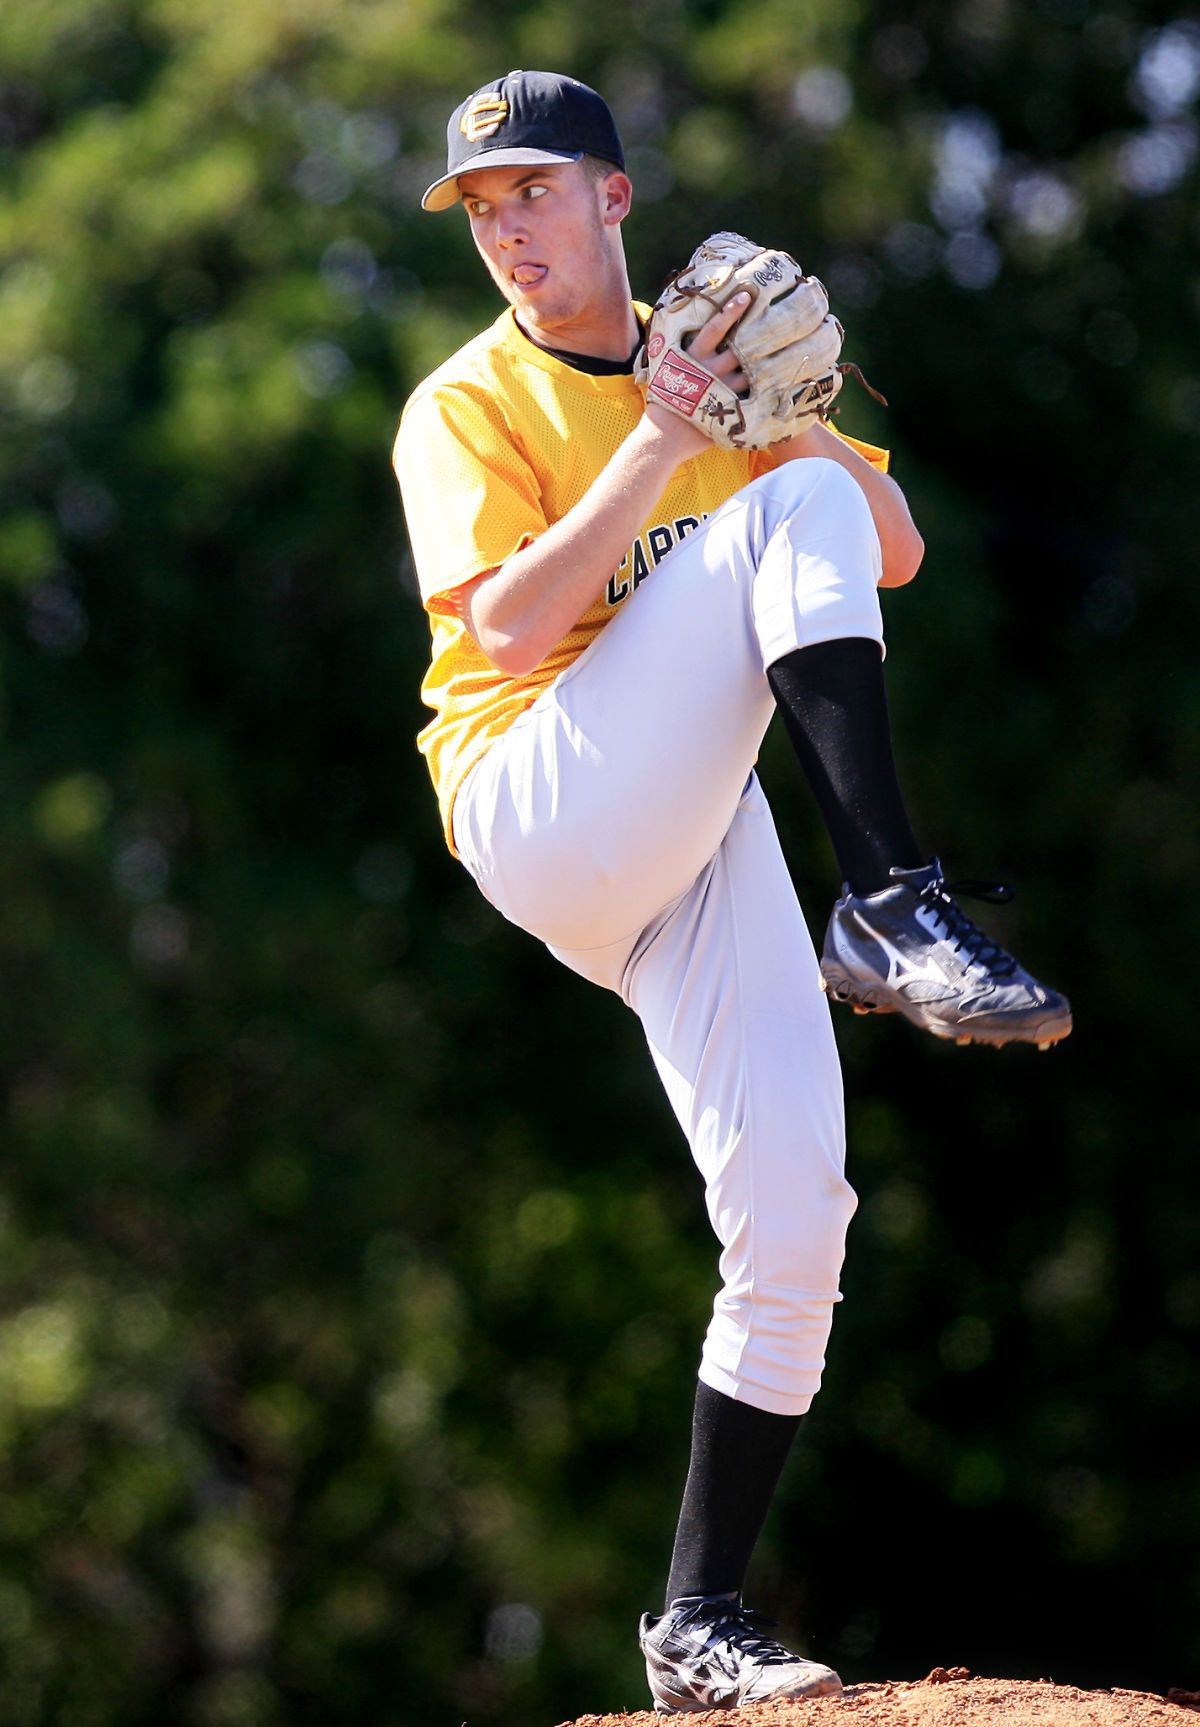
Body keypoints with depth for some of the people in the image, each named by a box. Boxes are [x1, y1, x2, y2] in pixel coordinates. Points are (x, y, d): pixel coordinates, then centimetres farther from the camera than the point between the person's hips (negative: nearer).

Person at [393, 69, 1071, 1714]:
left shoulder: (715, 362, 20)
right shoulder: (468, 407, 3)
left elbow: (896, 551, 14)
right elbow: (510, 625, -14)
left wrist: (797, 413, -3)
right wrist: (666, 442, -16)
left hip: (700, 849, 5)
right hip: (541, 813, -5)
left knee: (794, 1215, -11)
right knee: (785, 513, -22)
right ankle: (895, 915, -32)